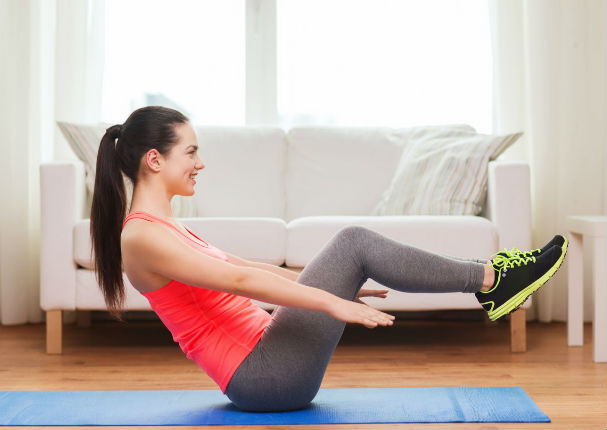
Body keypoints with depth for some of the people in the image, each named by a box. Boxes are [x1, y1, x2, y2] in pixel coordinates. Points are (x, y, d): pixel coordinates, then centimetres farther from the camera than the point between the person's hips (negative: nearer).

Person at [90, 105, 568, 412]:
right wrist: (332, 301, -24)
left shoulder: (162, 227, 16)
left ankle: (490, 281, 9)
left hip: (265, 367, 10)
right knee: (353, 242, -12)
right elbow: (238, 279, -22)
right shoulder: (141, 236, -14)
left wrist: (336, 282, 24)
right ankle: (491, 279, -2)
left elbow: (244, 268, 22)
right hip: (263, 378, -10)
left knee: (351, 246, 7)